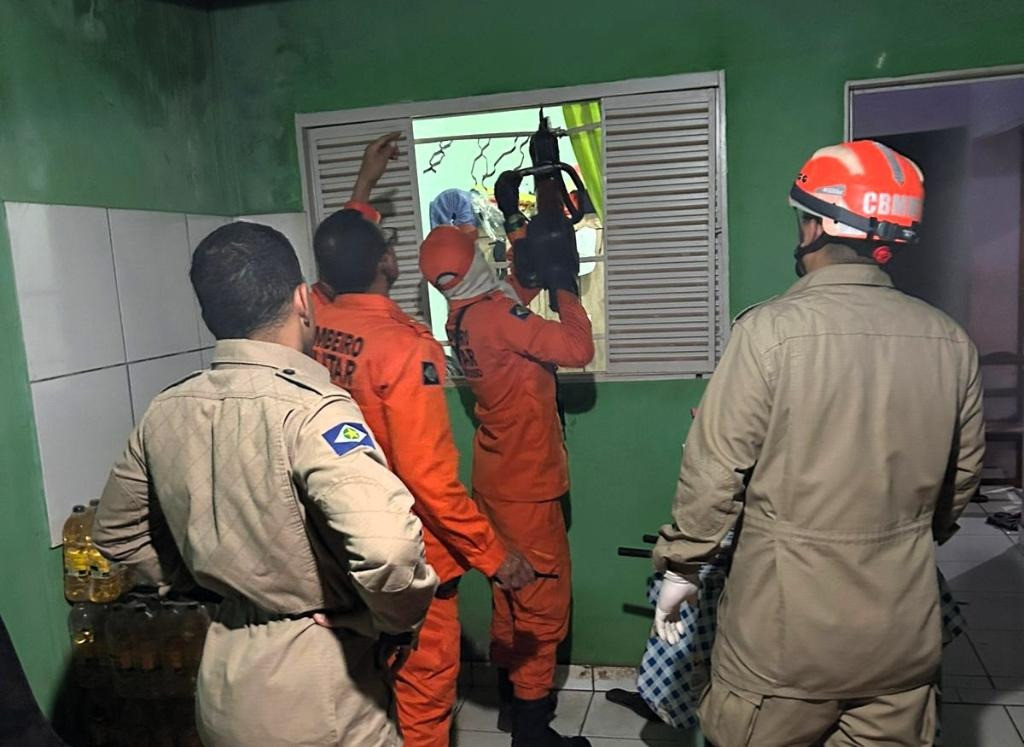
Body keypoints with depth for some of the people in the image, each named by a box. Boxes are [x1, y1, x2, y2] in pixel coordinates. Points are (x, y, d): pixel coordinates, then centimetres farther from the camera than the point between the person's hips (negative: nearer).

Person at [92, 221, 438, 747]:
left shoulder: (165, 412, -3)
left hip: (223, 687, 6)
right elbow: (387, 547, -38)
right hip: (317, 690, -6)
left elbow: (115, 532, 12)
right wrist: (399, 623, -18)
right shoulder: (311, 408, -24)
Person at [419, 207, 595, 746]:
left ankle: (513, 699, 35)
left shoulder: (463, 318, 5)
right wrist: (566, 288, -8)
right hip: (526, 482, -9)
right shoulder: (497, 314, -21)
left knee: (511, 592, 20)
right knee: (544, 598, 2)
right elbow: (578, 348, -21)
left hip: (497, 478, 9)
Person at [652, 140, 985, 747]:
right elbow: (963, 475, 9)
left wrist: (680, 566, -1)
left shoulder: (771, 330, -18)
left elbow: (715, 469, -15)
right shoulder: (951, 340, -2)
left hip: (786, 630, -4)